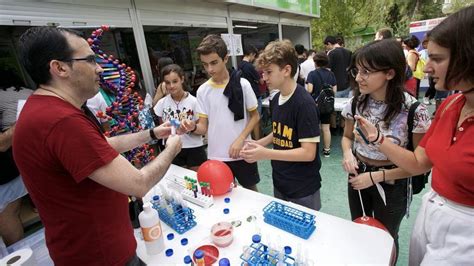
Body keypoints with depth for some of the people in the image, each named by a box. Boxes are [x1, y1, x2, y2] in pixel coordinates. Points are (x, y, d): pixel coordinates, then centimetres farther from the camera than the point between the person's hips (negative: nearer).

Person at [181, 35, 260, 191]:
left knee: (251, 189, 18)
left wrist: (240, 140, -15)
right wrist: (193, 127, -24)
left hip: (242, 152, -1)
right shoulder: (202, 91, -1)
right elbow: (203, 127, -1)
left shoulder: (242, 84, -8)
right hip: (216, 155, 2)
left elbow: (255, 116, -2)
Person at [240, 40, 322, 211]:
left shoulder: (304, 103, -22)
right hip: (280, 183, 7)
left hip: (303, 189, -7)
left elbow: (308, 153, -23)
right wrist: (258, 144, -3)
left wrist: (265, 154, -27)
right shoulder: (277, 99, 1)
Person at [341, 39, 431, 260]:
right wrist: (347, 153, -16)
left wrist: (376, 176, -21)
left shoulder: (413, 111, -22)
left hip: (391, 186, -4)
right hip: (357, 178, 4)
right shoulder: (356, 103, -10)